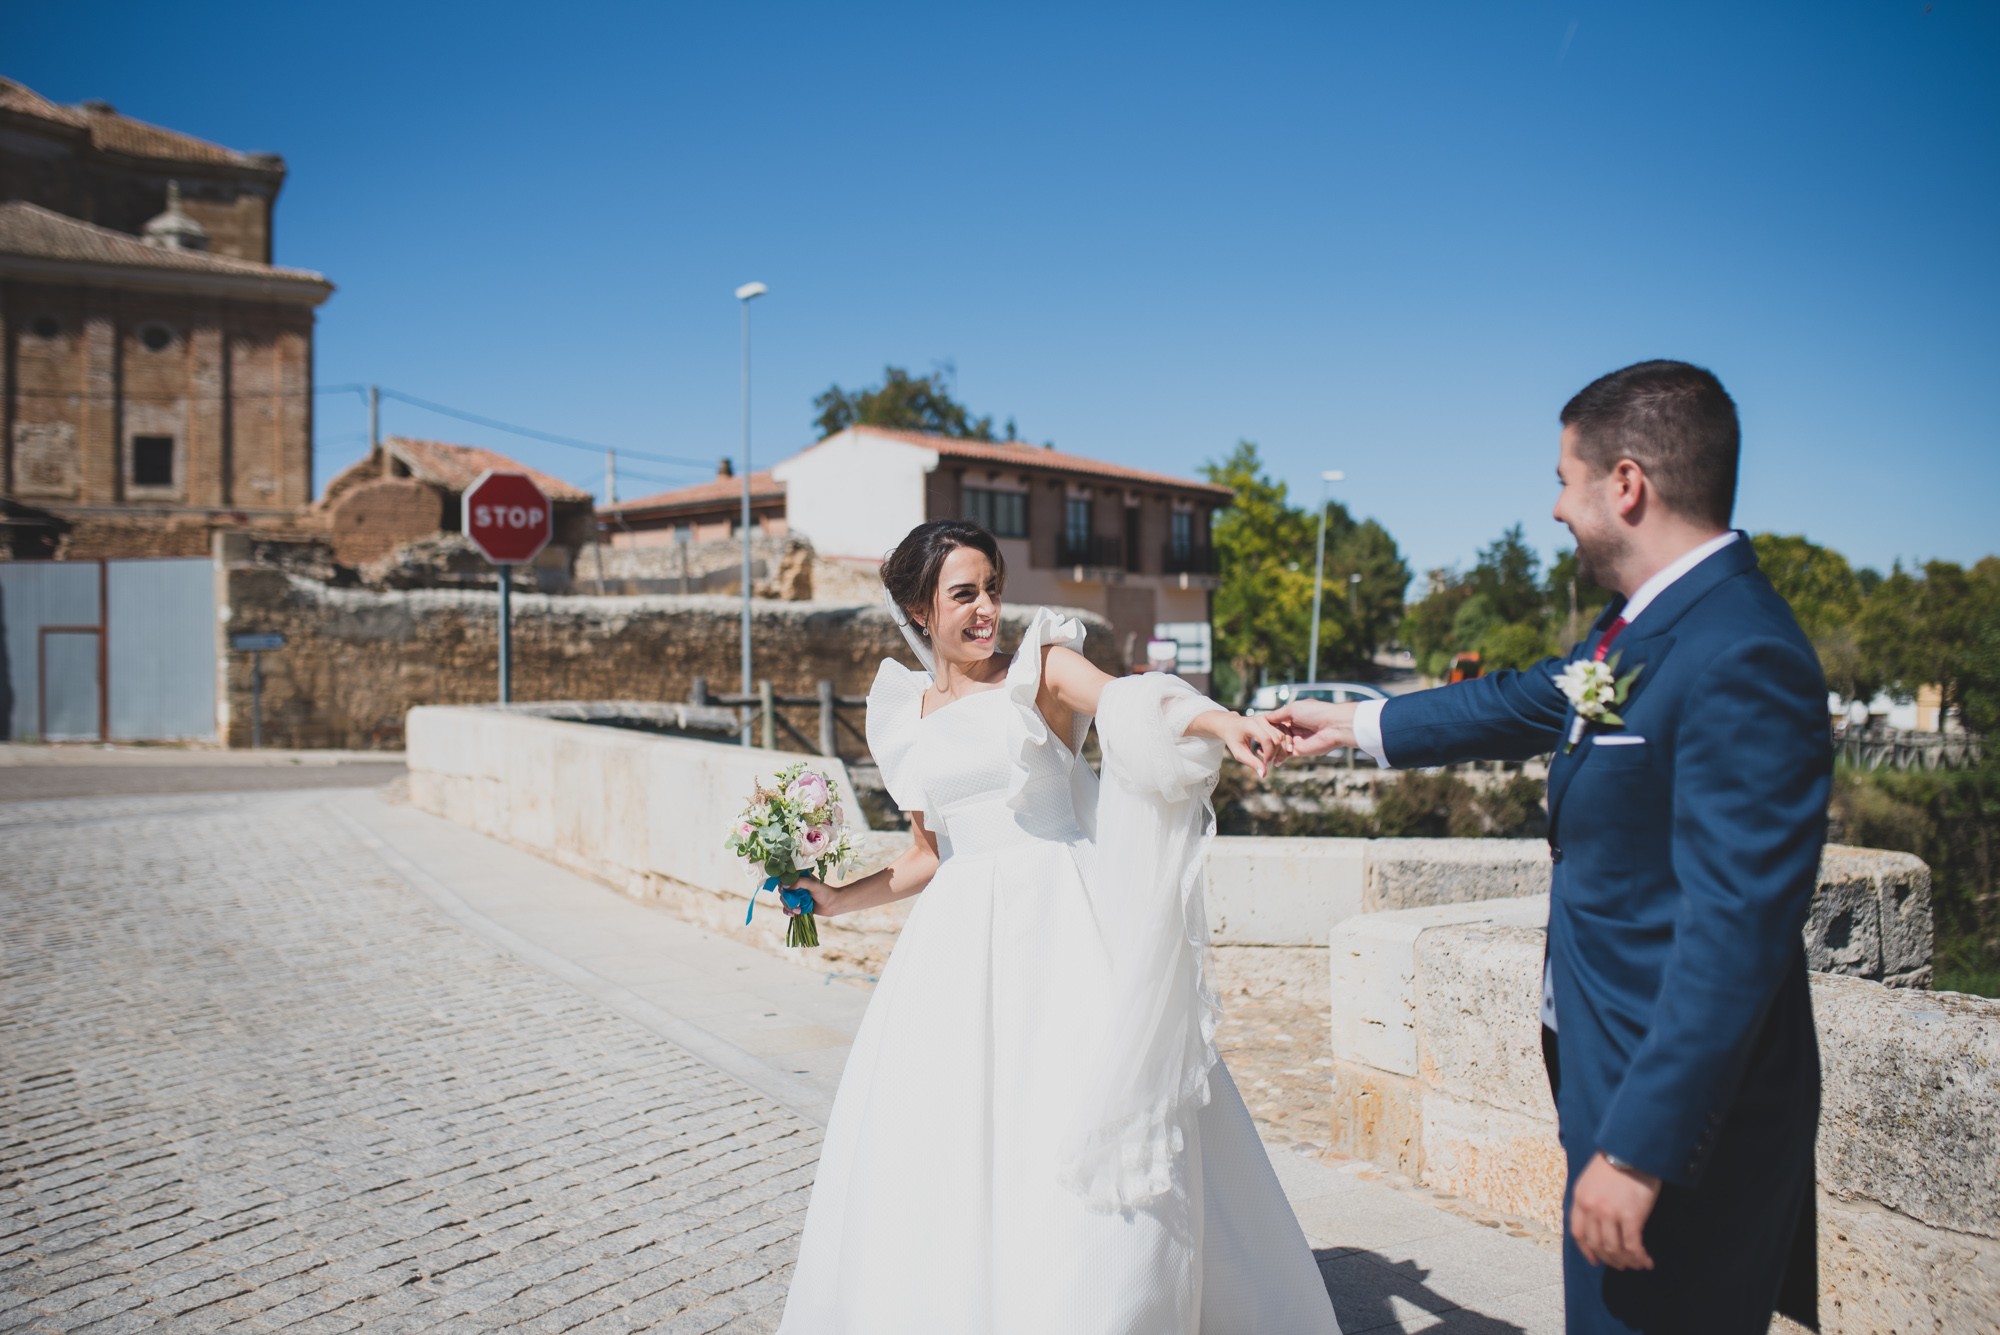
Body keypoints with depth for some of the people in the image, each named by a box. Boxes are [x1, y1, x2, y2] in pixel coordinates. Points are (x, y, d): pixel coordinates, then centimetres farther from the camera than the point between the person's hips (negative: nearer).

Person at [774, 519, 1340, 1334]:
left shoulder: (1039, 667, 1)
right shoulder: (907, 718, 13)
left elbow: (1130, 702, -20)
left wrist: (1225, 723, -38)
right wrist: (839, 900, 16)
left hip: (1060, 927, -4)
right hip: (961, 944, 4)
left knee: (1088, 1131, -7)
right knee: (943, 1148, 4)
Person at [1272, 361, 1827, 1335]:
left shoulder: (1742, 659, -25)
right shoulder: (1641, 622, 5)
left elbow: (1736, 928, -27)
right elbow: (1525, 702, 22)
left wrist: (1637, 1148, -25)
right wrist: (1355, 724, 31)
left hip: (1685, 1097, -9)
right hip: (1613, 1066, 9)